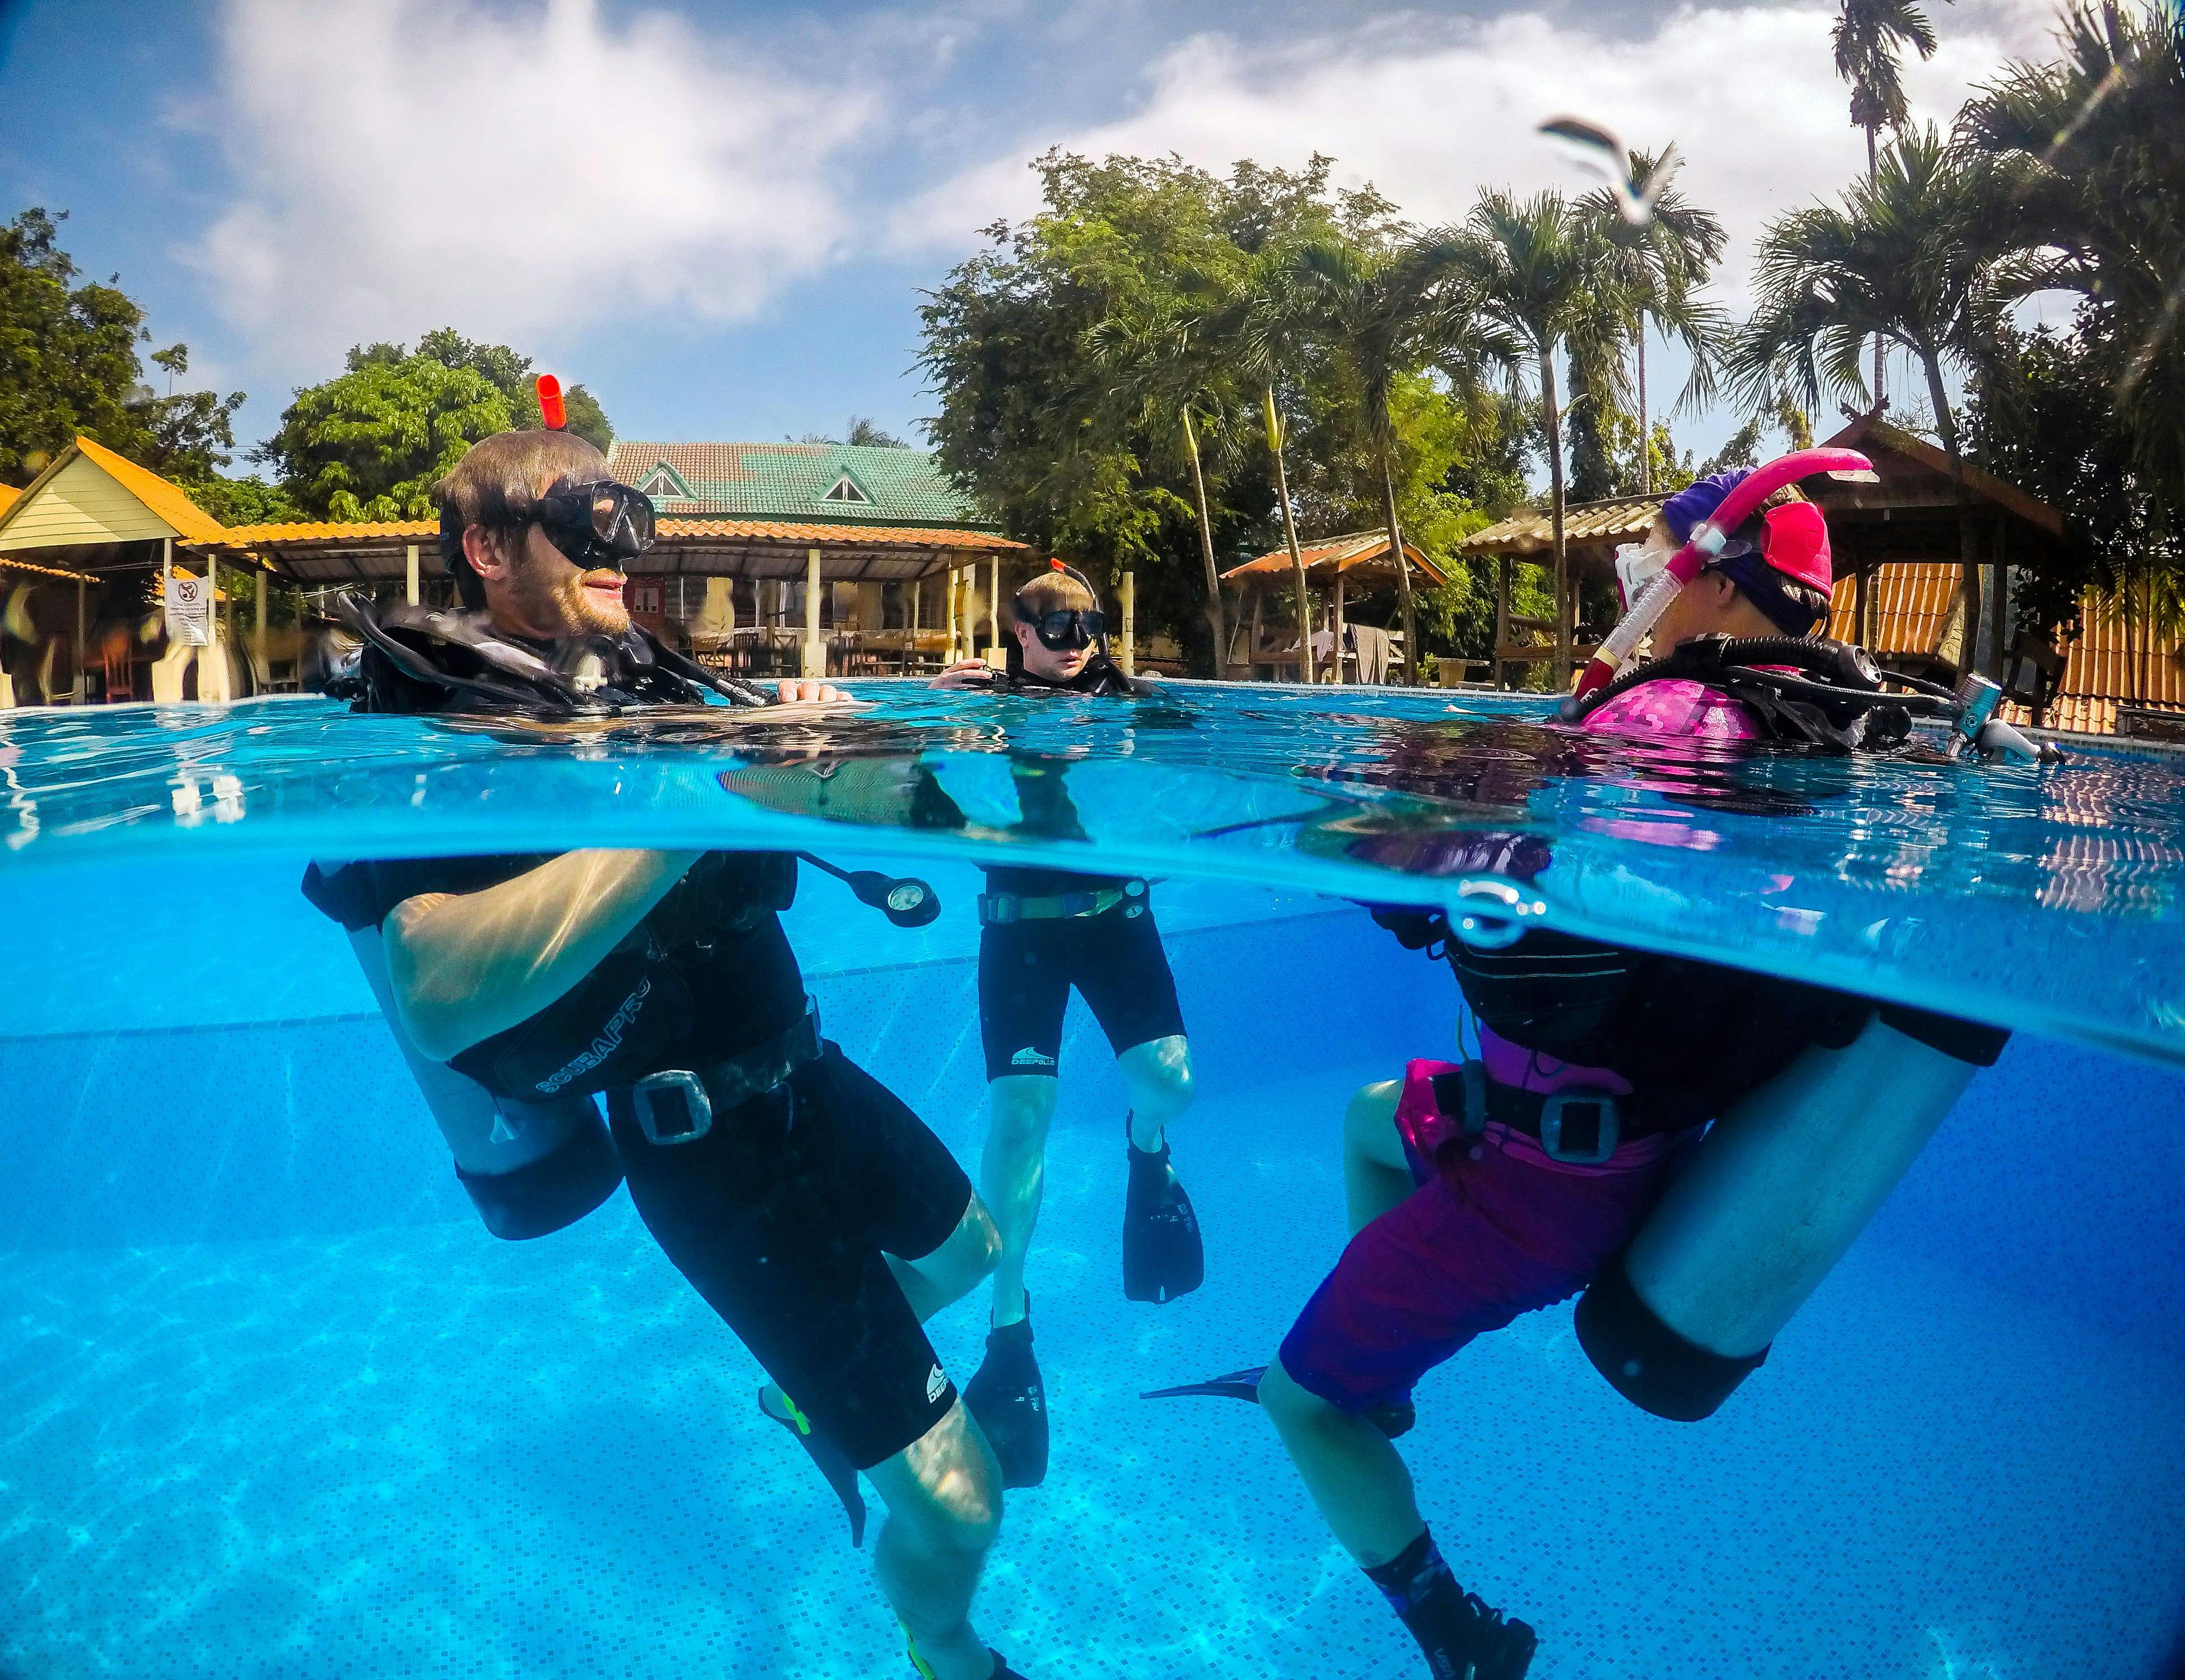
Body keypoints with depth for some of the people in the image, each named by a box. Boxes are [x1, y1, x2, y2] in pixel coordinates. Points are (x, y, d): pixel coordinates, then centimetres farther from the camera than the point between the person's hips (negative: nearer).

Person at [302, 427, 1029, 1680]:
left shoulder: (644, 672, 4)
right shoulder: (432, 719, -18)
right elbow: (439, 997, -35)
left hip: (803, 1070, 8)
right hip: (708, 1142, -8)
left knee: (965, 1247, 32)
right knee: (954, 1500, -1)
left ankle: (809, 1388, 56)